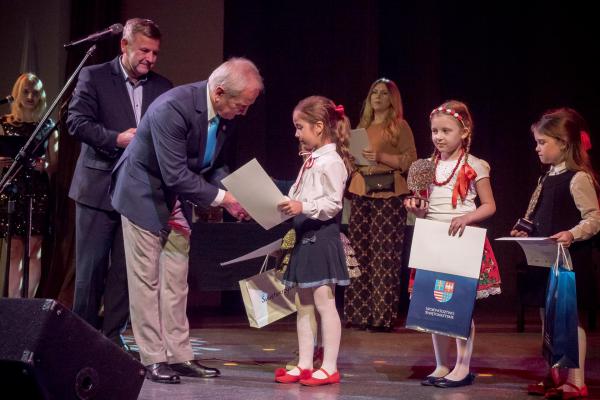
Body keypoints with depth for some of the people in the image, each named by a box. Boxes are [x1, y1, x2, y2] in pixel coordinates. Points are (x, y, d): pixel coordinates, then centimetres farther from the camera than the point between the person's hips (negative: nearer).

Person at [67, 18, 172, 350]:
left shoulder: (162, 87, 11)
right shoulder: (93, 77, 1)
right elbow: (77, 122, -8)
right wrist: (117, 139, -20)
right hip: (99, 187, -3)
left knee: (126, 269, 4)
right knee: (91, 267, 2)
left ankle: (112, 335, 13)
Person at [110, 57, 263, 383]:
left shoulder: (225, 113, -8)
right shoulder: (171, 108, -32)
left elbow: (214, 162, 6)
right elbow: (176, 176, -32)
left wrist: (232, 192, -11)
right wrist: (222, 198, -26)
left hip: (177, 197, 7)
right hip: (146, 194, -7)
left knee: (176, 282, 9)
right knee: (147, 280, -1)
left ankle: (179, 356, 15)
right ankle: (153, 359, 6)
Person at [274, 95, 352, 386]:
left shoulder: (331, 161, -13)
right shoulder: (311, 160, 15)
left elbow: (332, 204, -18)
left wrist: (303, 207, -28)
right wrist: (287, 205, 9)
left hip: (322, 238, -10)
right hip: (305, 237, 10)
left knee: (324, 303, -5)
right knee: (304, 305, 12)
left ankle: (330, 368, 1)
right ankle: (304, 365, 18)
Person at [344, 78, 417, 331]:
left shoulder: (399, 126, 2)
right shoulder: (363, 127, 20)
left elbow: (410, 160, -5)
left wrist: (381, 157, -15)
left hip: (388, 194, -6)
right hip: (361, 193, 6)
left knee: (384, 254, -8)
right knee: (359, 253, 2)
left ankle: (383, 316, -5)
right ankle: (359, 313, 6)